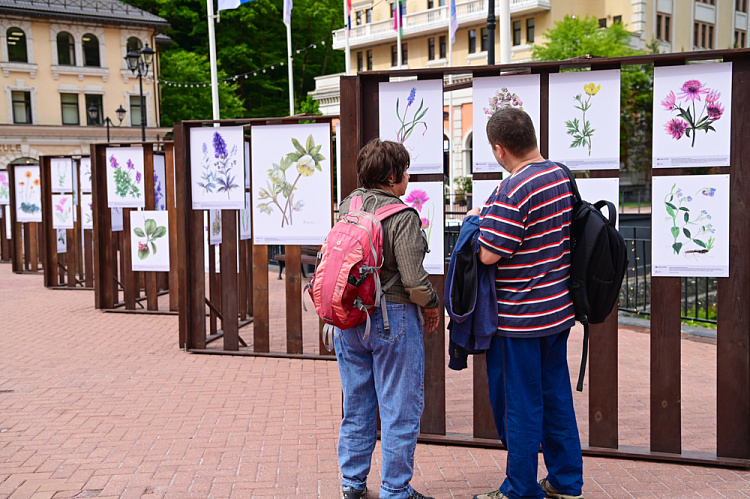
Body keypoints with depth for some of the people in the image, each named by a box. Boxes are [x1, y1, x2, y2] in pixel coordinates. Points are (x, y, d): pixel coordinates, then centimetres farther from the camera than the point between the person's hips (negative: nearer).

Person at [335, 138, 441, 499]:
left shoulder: (345, 209, 3)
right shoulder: (402, 216, -16)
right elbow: (413, 278, -20)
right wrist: (431, 305, -2)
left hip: (348, 319, 7)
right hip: (393, 320, -6)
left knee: (356, 407, 18)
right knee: (399, 411, 7)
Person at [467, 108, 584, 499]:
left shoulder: (513, 191, -22)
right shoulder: (561, 177, 5)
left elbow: (488, 254, -23)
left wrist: (477, 220, -4)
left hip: (518, 319, -8)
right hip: (559, 309, 9)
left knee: (519, 406, 5)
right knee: (556, 396, 18)